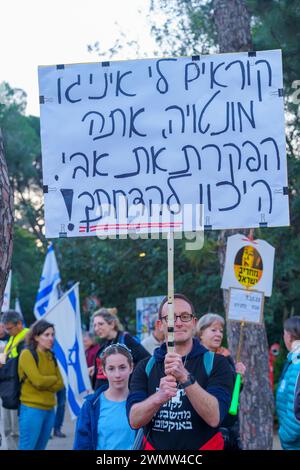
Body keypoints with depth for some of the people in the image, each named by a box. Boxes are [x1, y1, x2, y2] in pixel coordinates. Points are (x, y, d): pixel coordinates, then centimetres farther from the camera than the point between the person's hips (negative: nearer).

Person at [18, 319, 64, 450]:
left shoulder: (51, 356, 13)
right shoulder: (27, 354, -8)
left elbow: (60, 384, 7)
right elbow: (37, 381, -17)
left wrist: (45, 382, -9)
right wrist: (53, 379, 0)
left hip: (49, 409, 7)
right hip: (32, 409, -7)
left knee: (40, 447, 10)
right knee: (27, 447, -7)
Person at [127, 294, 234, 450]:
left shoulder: (216, 363, -5)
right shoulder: (145, 367, 2)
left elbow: (214, 418, -19)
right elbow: (134, 420, -11)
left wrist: (185, 377, -31)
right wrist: (159, 397, -28)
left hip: (203, 445, -2)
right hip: (155, 445, 2)